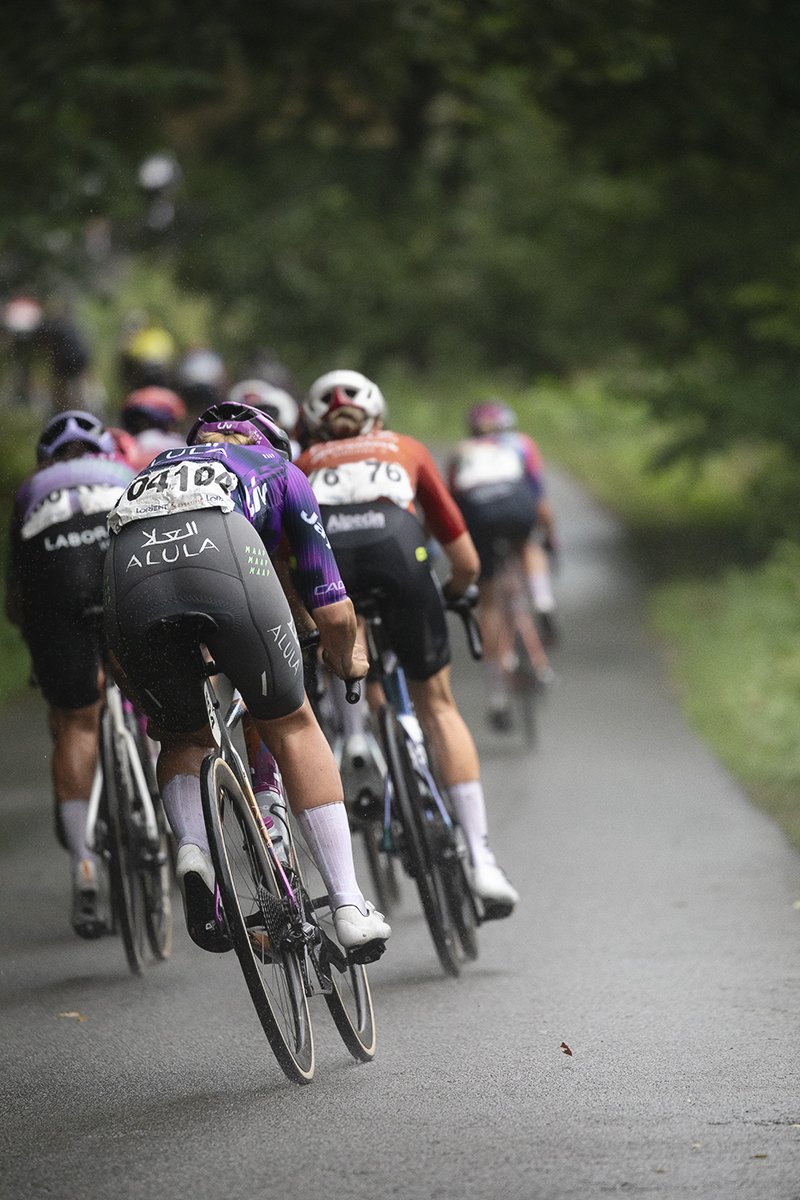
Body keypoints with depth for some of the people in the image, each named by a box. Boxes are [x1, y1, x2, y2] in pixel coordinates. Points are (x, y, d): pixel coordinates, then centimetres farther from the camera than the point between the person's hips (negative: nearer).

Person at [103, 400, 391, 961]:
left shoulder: (153, 472, 44)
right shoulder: (281, 471, 37)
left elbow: (116, 652, 42)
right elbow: (334, 612, 31)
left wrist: (149, 706, 57)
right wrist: (346, 659, 52)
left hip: (130, 571, 2)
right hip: (222, 554, -2)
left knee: (184, 738, 24)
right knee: (291, 728, 14)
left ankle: (192, 848, -5)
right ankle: (349, 907, 9)